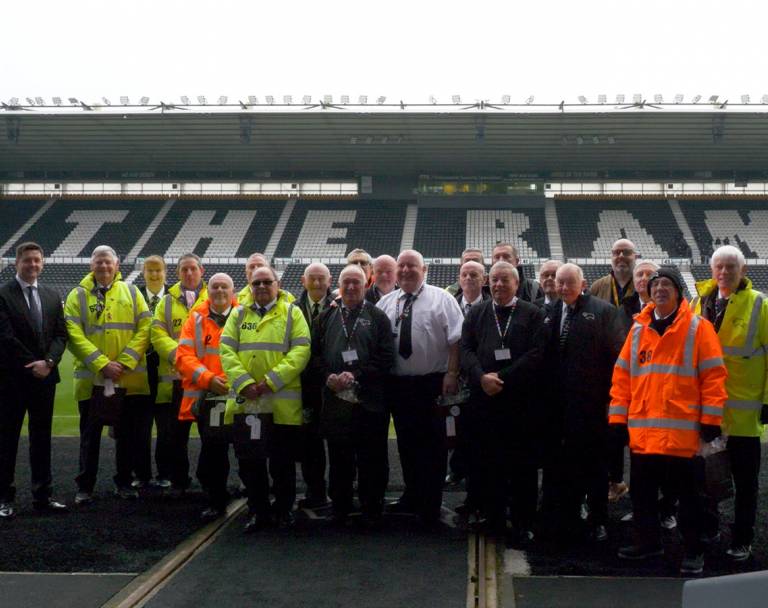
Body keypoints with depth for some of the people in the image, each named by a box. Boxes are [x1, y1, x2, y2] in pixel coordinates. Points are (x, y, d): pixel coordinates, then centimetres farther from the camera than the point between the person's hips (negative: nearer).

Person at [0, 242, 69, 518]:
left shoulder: (52, 296, 11)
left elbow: (60, 334, 6)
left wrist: (48, 362, -10)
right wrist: (32, 366, -13)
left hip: (45, 377, 5)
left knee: (41, 437, 10)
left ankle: (42, 495, 16)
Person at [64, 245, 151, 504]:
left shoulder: (131, 292, 7)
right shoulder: (78, 295, 3)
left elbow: (144, 329, 0)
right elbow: (74, 335, -7)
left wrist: (125, 362, -11)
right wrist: (101, 364, -16)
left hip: (130, 378, 1)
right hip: (92, 378, -1)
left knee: (126, 434, 9)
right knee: (90, 434, 6)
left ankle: (124, 482, 22)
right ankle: (85, 487, 16)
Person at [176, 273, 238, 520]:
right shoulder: (196, 319, 8)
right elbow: (183, 356, -1)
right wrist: (208, 378, -14)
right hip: (206, 398, 1)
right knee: (212, 452, 6)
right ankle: (216, 502, 19)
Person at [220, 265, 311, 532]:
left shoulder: (292, 313, 6)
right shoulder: (239, 314, 13)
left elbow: (300, 351, -6)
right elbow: (226, 351, 3)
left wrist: (271, 381, -14)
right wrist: (244, 383, -12)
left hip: (282, 402, -2)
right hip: (246, 402, 2)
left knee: (283, 462, 6)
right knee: (250, 461, 7)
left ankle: (284, 512, 21)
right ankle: (258, 512, 20)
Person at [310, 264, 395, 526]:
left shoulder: (377, 317, 4)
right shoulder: (325, 317, 13)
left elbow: (386, 357, -4)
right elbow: (314, 354, 10)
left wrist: (356, 375, -14)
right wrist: (328, 377, -8)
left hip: (369, 402, -2)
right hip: (335, 400, 2)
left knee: (372, 460, 3)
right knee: (339, 458, 9)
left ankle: (372, 511, 14)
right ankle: (339, 509, 20)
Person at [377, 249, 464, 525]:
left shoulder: (441, 299, -2)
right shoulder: (386, 302, 9)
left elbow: (456, 340, -6)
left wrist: (452, 373, -13)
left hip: (432, 384, -4)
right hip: (398, 385, 4)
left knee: (432, 445, 1)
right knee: (406, 442, 14)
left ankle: (430, 507, 11)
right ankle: (412, 497, 28)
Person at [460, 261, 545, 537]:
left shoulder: (533, 314, 5)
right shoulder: (476, 313, 13)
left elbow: (536, 354, -5)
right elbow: (466, 349, 6)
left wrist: (502, 378, -13)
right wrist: (482, 377, -12)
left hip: (520, 398, -2)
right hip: (483, 398, 2)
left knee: (522, 464, 2)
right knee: (487, 461, 4)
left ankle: (523, 524, 11)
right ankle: (494, 519, 15)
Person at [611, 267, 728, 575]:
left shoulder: (698, 328, -1)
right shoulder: (638, 329, 11)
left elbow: (713, 375, -3)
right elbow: (622, 374, 13)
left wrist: (710, 420, -8)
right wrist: (618, 417, 8)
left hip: (682, 431, -4)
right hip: (642, 430, 5)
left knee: (687, 491, 4)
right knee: (642, 490, 12)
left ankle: (694, 550, 16)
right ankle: (648, 541, 28)